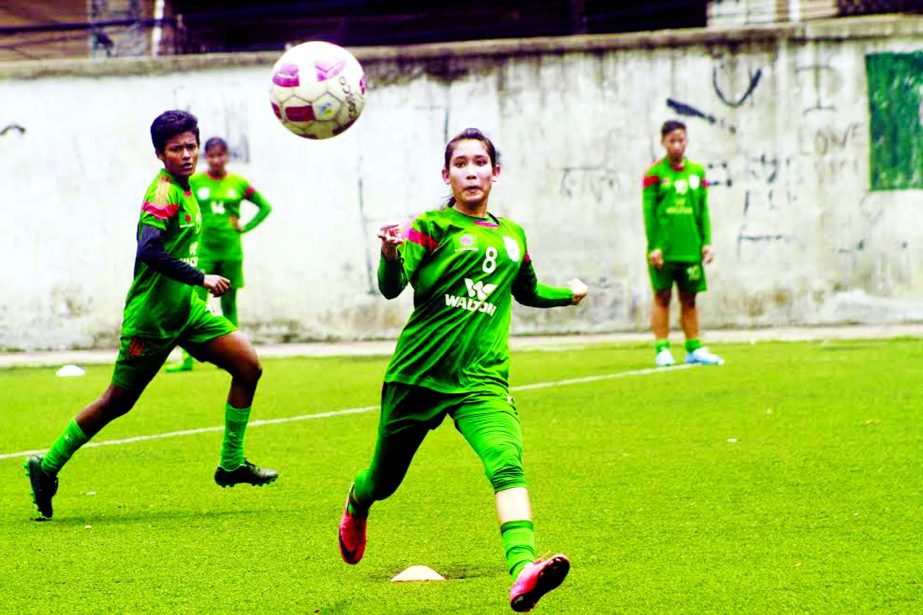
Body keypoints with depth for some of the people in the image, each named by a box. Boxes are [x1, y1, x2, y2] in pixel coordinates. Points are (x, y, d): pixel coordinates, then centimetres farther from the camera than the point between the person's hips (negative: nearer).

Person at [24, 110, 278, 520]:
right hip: (151, 317, -9)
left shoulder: (183, 190, 11)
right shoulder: (164, 191, -19)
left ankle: (231, 464, 4)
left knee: (248, 367, -3)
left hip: (187, 310, 9)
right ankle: (46, 468, 16)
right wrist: (201, 279, -31)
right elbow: (148, 251, -32)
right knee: (118, 401, 1)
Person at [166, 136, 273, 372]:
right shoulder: (194, 182, 1)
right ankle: (187, 359, -13)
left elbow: (265, 206, 12)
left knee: (229, 305, 6)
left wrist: (245, 227, 1)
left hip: (231, 252, 2)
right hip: (203, 251, -2)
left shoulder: (238, 183, 5)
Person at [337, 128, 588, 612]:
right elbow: (392, 287, -19)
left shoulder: (513, 236, 14)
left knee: (506, 463, -26)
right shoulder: (432, 226, -2)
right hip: (418, 373, -2)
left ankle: (524, 572, -46)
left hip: (481, 379, 2)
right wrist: (390, 254, -38)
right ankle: (356, 506, 53)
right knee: (385, 479, 13)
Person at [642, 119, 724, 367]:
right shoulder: (655, 173, -2)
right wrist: (654, 246, -10)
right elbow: (649, 212, -5)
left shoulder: (696, 171, 10)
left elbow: (703, 210, 13)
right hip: (664, 249, -4)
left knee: (689, 299, 8)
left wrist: (706, 242, 6)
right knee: (662, 297, 0)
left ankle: (694, 348, 13)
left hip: (690, 248, 4)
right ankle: (662, 350, 3)